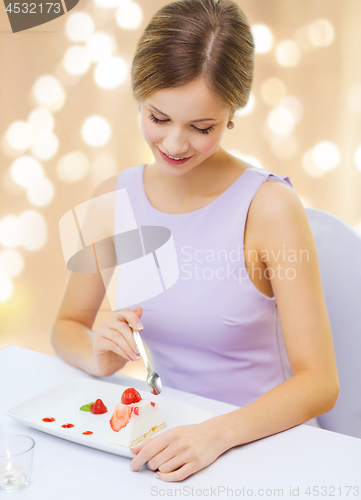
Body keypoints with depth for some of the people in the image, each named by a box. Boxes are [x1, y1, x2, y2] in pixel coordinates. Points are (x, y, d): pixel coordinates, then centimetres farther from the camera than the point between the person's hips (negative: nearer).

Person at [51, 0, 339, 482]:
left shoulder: (270, 207, -16)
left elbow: (319, 382, -16)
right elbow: (66, 327, 9)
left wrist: (217, 434, -30)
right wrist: (98, 355, -12)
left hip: (264, 439, -3)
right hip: (166, 434, 4)